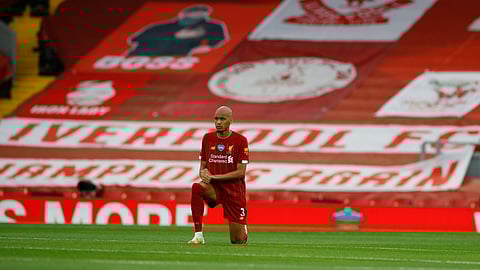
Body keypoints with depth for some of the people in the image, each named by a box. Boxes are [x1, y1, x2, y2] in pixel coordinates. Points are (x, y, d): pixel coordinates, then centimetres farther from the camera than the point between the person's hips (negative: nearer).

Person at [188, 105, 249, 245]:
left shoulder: (240, 140, -5)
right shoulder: (208, 138, 7)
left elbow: (241, 172, -10)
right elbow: (202, 166, 13)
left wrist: (214, 176, -18)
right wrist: (203, 173, -13)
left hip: (234, 190, -2)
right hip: (214, 188, 2)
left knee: (238, 241, 0)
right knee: (196, 187, -36)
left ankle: (243, 228, 41)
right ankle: (198, 235, -33)